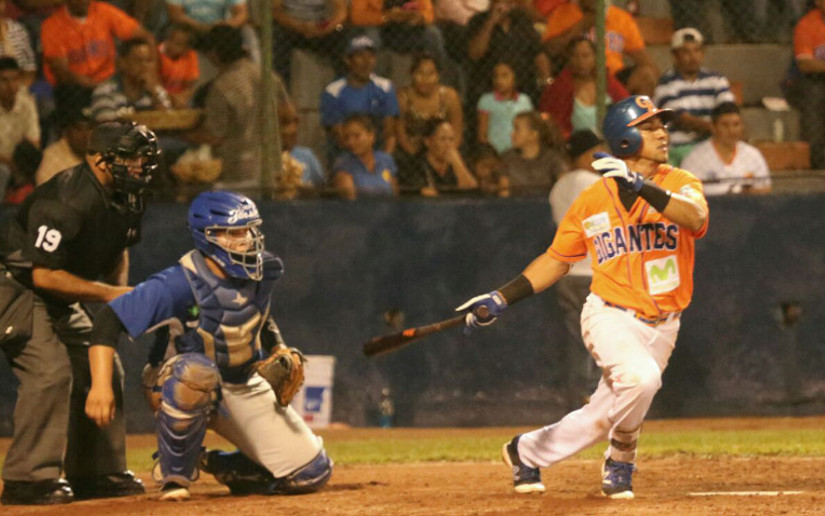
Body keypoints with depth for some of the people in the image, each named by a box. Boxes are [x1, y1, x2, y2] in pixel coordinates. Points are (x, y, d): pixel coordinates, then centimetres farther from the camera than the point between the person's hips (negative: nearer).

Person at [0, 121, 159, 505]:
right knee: (50, 372, -22)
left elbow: (118, 250, 19)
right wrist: (108, 293, -26)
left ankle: (95, 473, 17)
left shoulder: (125, 199, 0)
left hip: (61, 301, 10)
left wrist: (121, 294, 0)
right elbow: (44, 275, -30)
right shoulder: (65, 202, -29)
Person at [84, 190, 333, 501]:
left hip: (245, 388, 5)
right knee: (196, 370, -44)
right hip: (186, 389, -5)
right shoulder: (181, 283, -28)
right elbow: (111, 319, -29)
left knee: (312, 474, -5)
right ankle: (175, 476, -21)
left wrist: (280, 351, -2)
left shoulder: (264, 270, -9)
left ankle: (219, 467, 20)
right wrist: (101, 386, -38)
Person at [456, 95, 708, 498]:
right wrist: (502, 299, 5)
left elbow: (695, 217, -24)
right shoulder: (592, 200, 1)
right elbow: (557, 259, 12)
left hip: (660, 325, 2)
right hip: (610, 317, -2)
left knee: (603, 417, 4)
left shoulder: (680, 184, 0)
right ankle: (620, 462, -6)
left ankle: (527, 452, 32)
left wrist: (641, 185, -34)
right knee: (640, 376, -30)